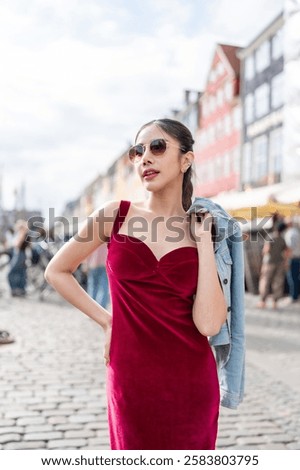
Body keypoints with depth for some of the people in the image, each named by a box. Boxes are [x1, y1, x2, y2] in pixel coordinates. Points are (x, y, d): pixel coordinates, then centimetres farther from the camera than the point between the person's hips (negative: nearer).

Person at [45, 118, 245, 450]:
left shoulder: (203, 229, -1)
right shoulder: (115, 214, -2)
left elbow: (209, 324, -13)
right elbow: (56, 271, 7)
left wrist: (203, 240, -12)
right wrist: (106, 321, 1)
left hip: (192, 385, 1)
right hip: (130, 382, 0)